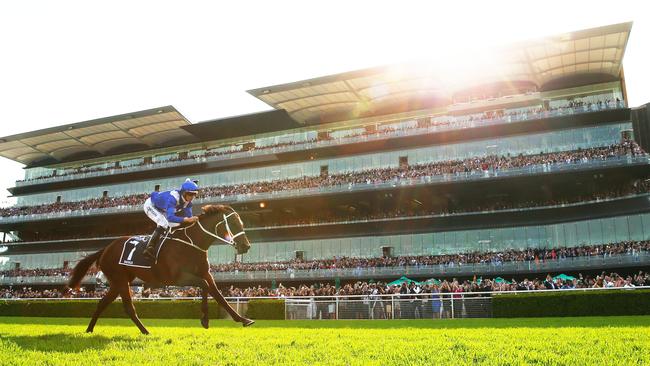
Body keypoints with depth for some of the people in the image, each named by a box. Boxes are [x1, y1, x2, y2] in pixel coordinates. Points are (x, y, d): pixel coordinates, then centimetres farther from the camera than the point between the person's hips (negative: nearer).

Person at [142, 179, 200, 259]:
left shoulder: (187, 201, -18)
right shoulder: (172, 198, -41)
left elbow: (189, 215, -14)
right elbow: (170, 217, -51)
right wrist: (186, 219, -60)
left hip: (161, 210, 8)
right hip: (150, 205, -8)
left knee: (176, 224, -1)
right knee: (164, 223, -26)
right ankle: (149, 249, -27)